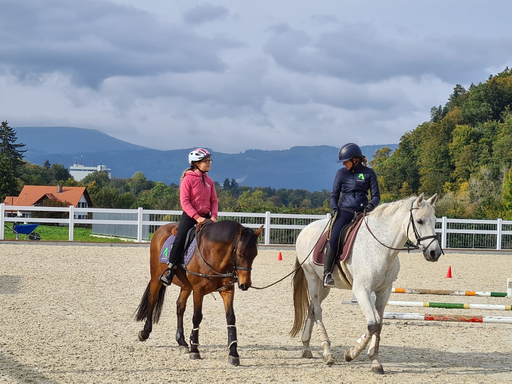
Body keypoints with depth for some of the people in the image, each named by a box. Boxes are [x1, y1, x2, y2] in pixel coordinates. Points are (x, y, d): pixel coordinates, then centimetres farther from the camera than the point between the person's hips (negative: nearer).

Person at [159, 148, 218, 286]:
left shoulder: (209, 181, 10)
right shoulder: (188, 179, -8)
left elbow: (214, 201, 11)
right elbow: (184, 201, -14)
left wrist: (213, 216, -7)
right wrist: (197, 217, -21)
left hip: (205, 217, 6)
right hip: (189, 217, -6)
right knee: (179, 240, -22)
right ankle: (170, 271, -15)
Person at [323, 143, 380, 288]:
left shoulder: (368, 173, 7)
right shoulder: (341, 173, 10)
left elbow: (376, 195, 7)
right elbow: (334, 194, 14)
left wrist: (371, 204, -15)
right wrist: (334, 208, -6)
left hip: (362, 211, 0)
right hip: (344, 210, 0)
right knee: (334, 239, -23)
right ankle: (327, 273, -17)